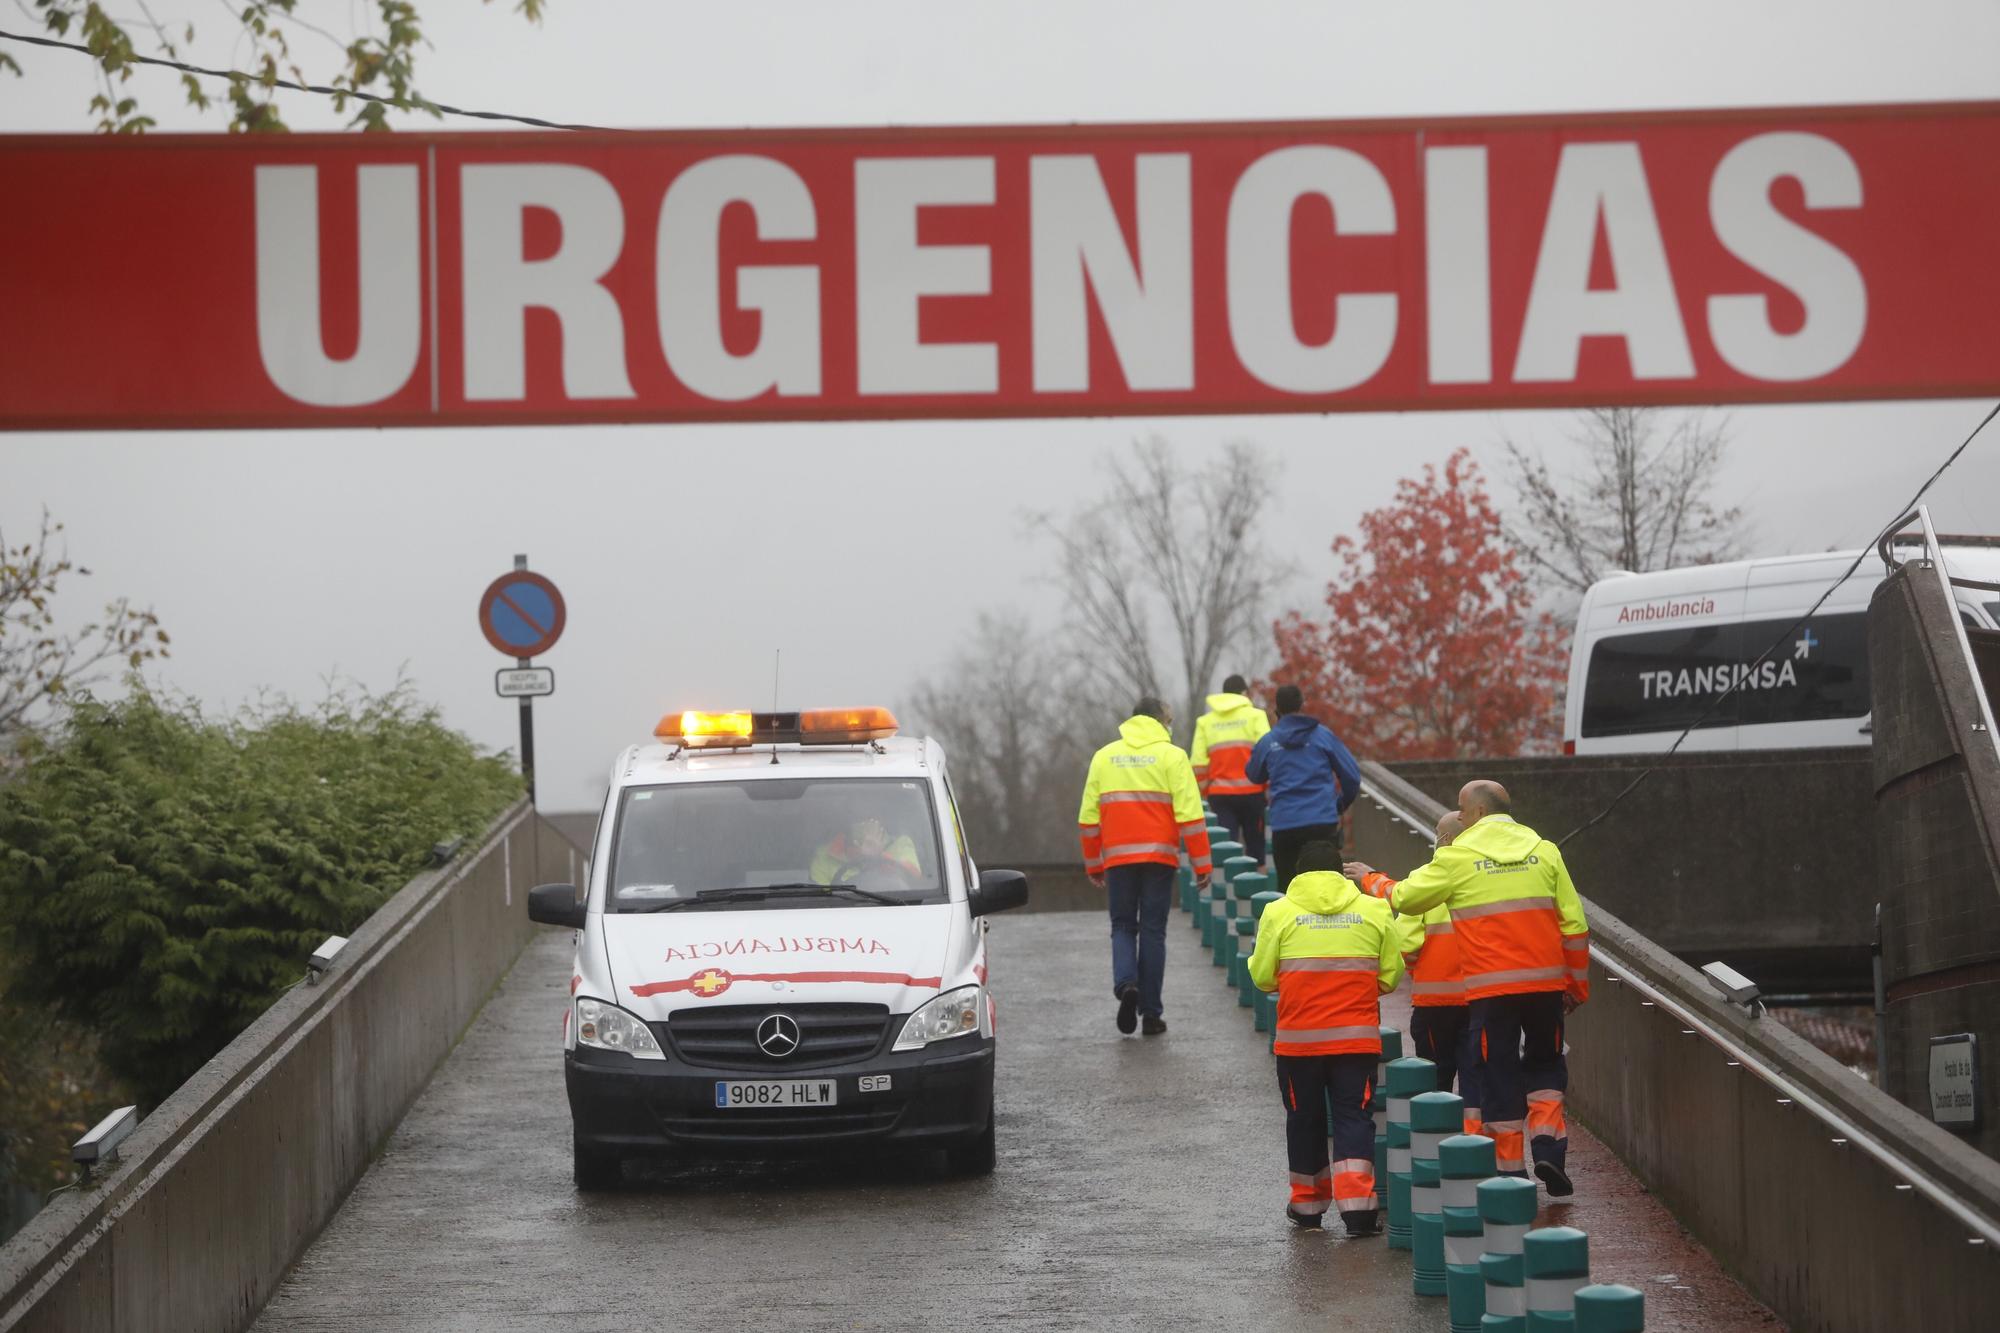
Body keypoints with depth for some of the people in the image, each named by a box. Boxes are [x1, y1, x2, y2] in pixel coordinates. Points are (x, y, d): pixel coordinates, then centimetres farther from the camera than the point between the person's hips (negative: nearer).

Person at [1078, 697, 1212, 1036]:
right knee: (1153, 930, 5)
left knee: (1123, 926, 12)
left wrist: (1093, 865, 17)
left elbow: (1088, 817, 9)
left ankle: (1125, 983, -15)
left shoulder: (1104, 757, 8)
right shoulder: (1172, 756, -1)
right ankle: (1151, 1012, 5)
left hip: (1118, 857, 2)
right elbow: (1189, 814, -8)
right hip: (1159, 856, -2)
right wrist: (1201, 863, -4)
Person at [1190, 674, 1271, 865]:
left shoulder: (1205, 721, 9)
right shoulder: (1255, 716, 0)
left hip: (1219, 794, 2)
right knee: (1255, 846, 10)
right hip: (1251, 791, -2)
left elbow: (1198, 763, 3)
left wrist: (1205, 791, 12)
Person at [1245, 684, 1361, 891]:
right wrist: (1341, 805, 22)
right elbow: (1351, 775, 5)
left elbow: (1254, 775, 23)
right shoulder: (1322, 735, 1)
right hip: (1323, 823, -1)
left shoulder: (1267, 742, 5)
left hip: (1283, 825, 1)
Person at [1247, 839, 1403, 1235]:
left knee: (1305, 1118, 13)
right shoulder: (1374, 911, 3)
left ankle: (1308, 1205, 23)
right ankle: (1356, 1202, -10)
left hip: (1298, 1038, 0)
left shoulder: (1279, 913, -1)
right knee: (1353, 1116, 4)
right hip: (1357, 1037, 0)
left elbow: (1262, 977, 1)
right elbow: (1390, 977, 4)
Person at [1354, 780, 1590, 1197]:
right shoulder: (1543, 851, 6)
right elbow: (1574, 924, 6)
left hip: (1490, 989, -3)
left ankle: (1511, 1169, 6)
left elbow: (1405, 897, 5)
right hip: (1545, 984, 3)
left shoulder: (1458, 857, -3)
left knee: (1499, 1073, 6)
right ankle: (1547, 1140, 0)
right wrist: (1577, 984, 15)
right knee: (1545, 1064, 20)